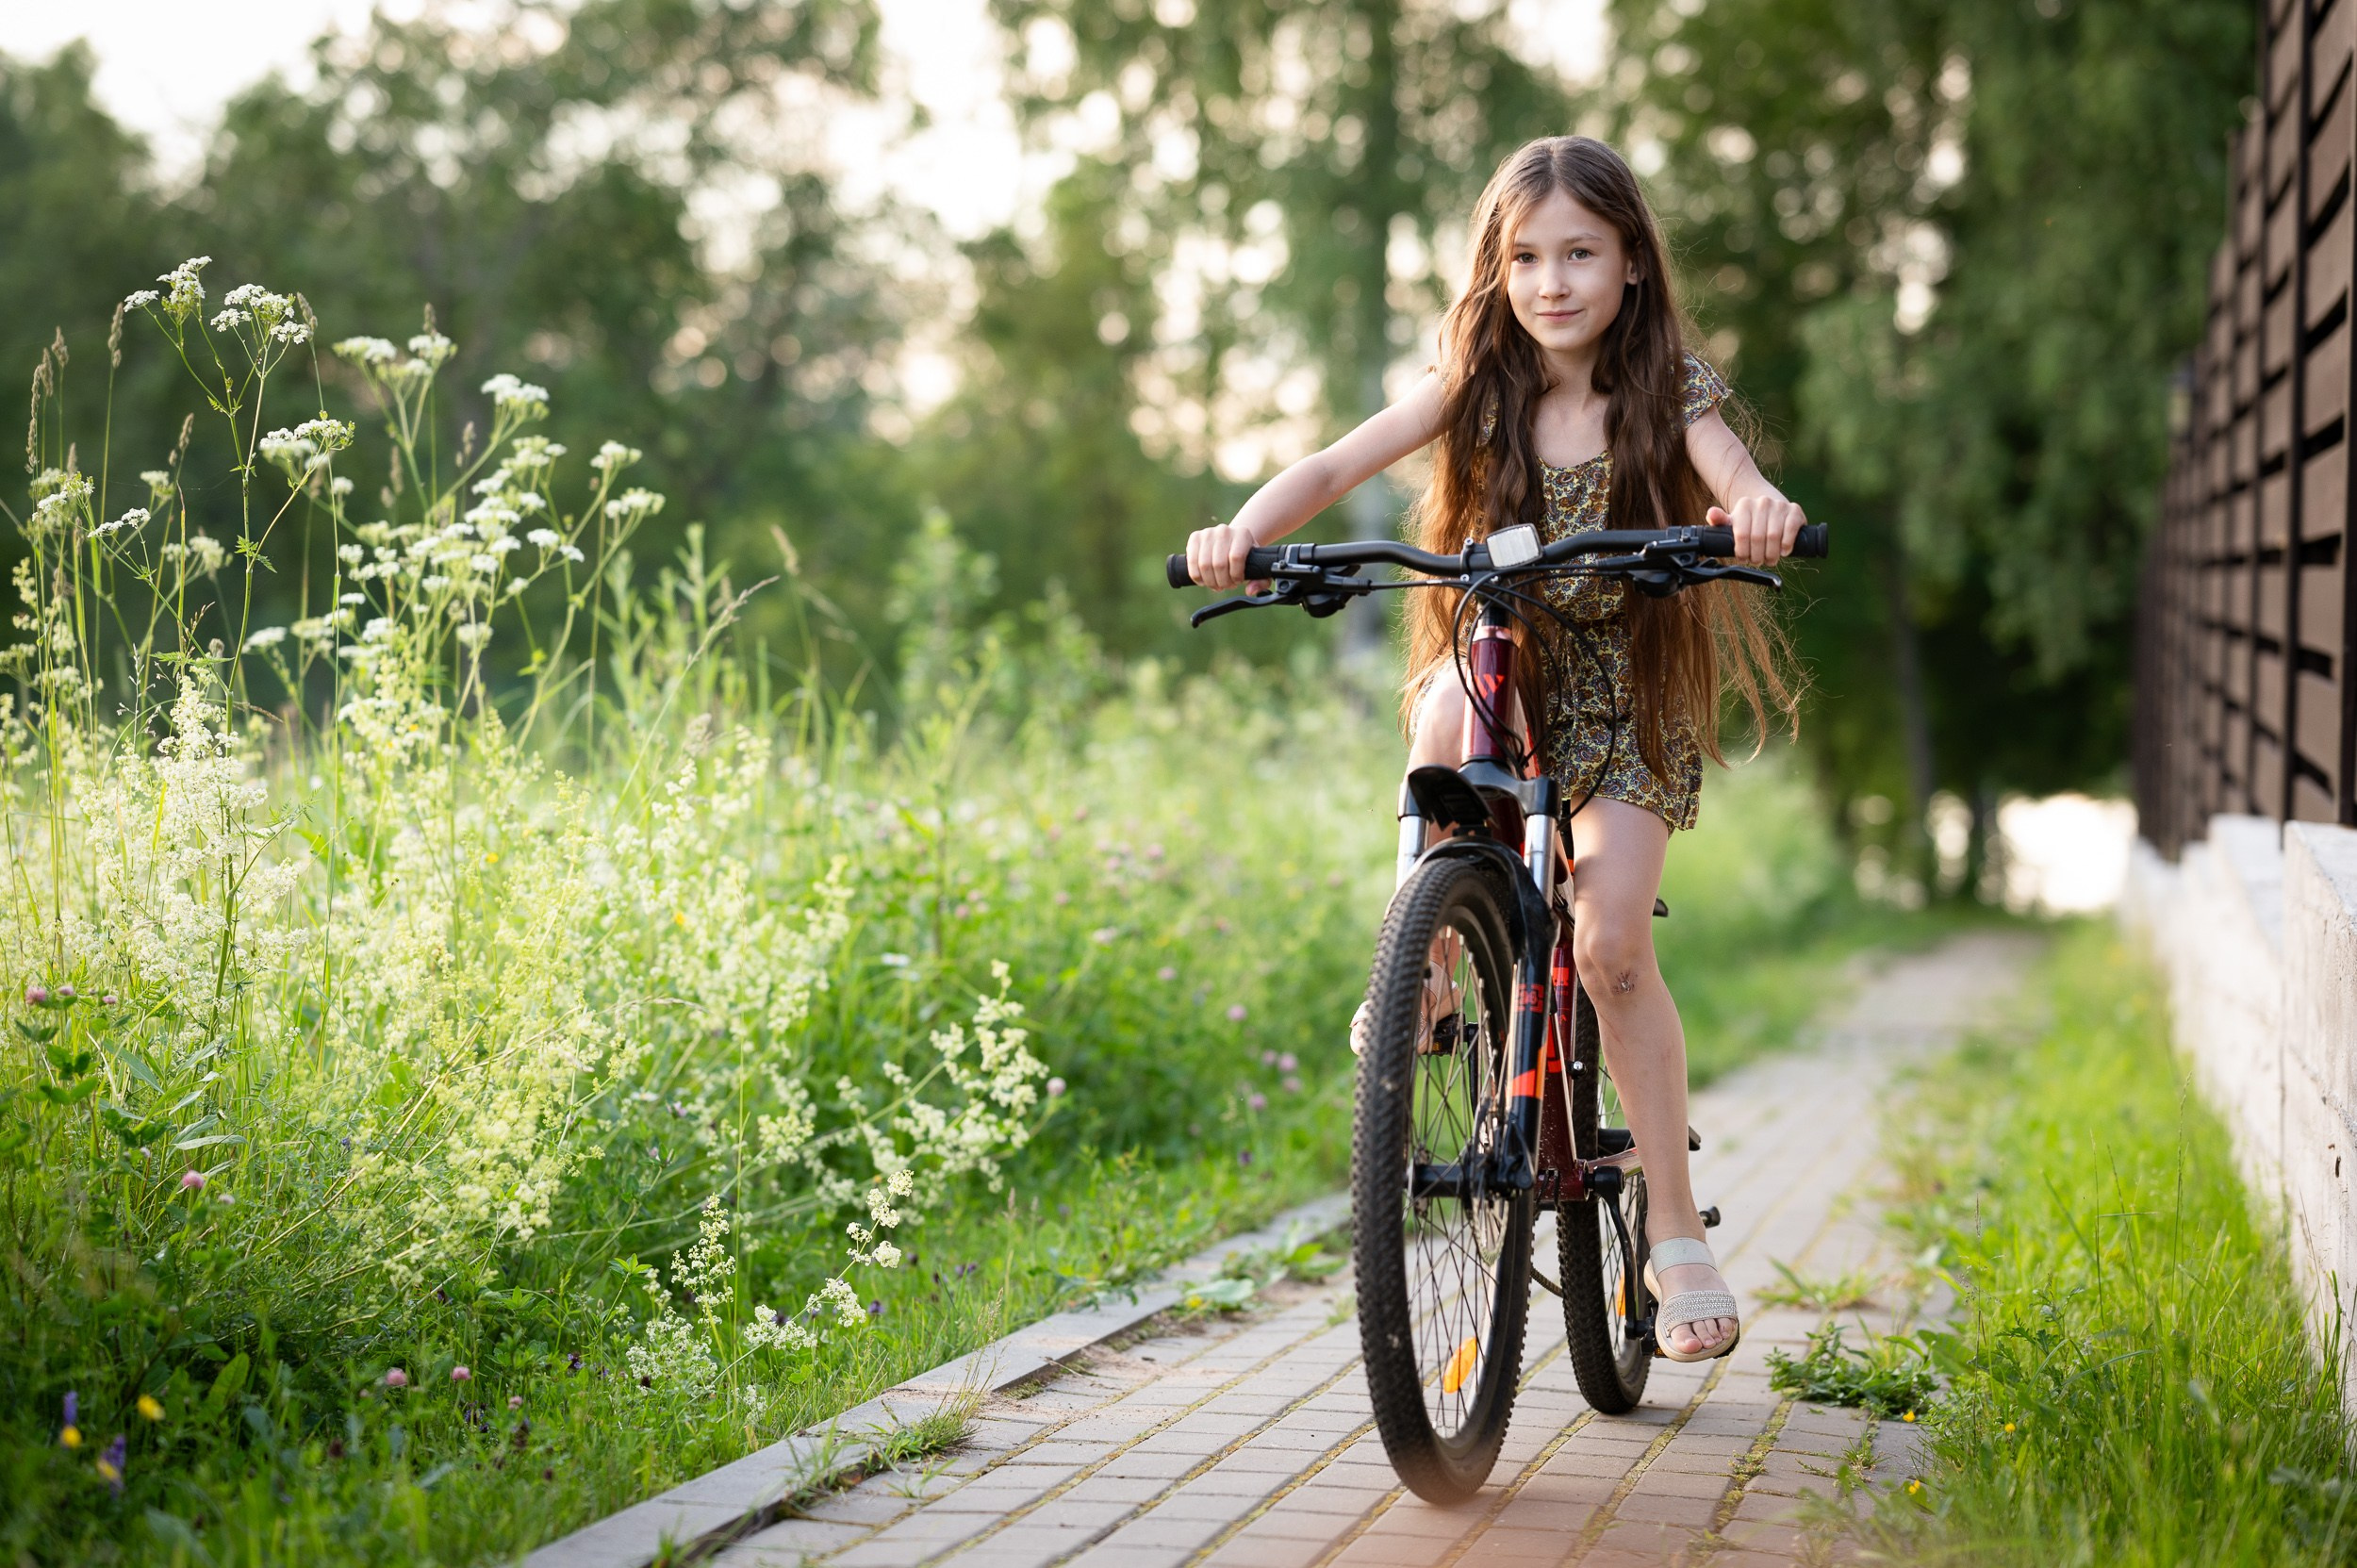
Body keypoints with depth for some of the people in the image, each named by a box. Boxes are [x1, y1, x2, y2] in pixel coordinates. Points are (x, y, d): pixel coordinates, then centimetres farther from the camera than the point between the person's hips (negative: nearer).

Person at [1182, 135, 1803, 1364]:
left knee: (1612, 947, -15)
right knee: (1449, 712, -37)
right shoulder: (1477, 384, -6)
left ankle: (1678, 1237, -4)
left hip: (1627, 692, -2)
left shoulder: (1668, 391, -10)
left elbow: (1735, 480, -29)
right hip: (1500, 662, 2)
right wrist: (1245, 529, -37)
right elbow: (1336, 465, -17)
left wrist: (1758, 510, -54)